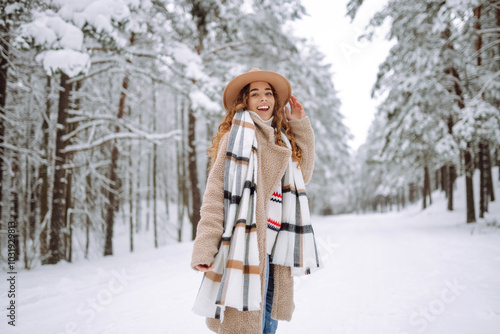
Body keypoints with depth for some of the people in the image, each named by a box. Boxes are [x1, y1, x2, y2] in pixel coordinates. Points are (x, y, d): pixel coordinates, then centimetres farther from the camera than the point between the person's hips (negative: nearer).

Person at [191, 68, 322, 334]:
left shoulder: (279, 139, 17)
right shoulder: (237, 136, -6)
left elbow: (303, 175, 22)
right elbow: (216, 193, -12)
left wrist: (301, 125, 14)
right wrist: (204, 248, -20)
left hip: (273, 247, 7)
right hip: (244, 249, -7)